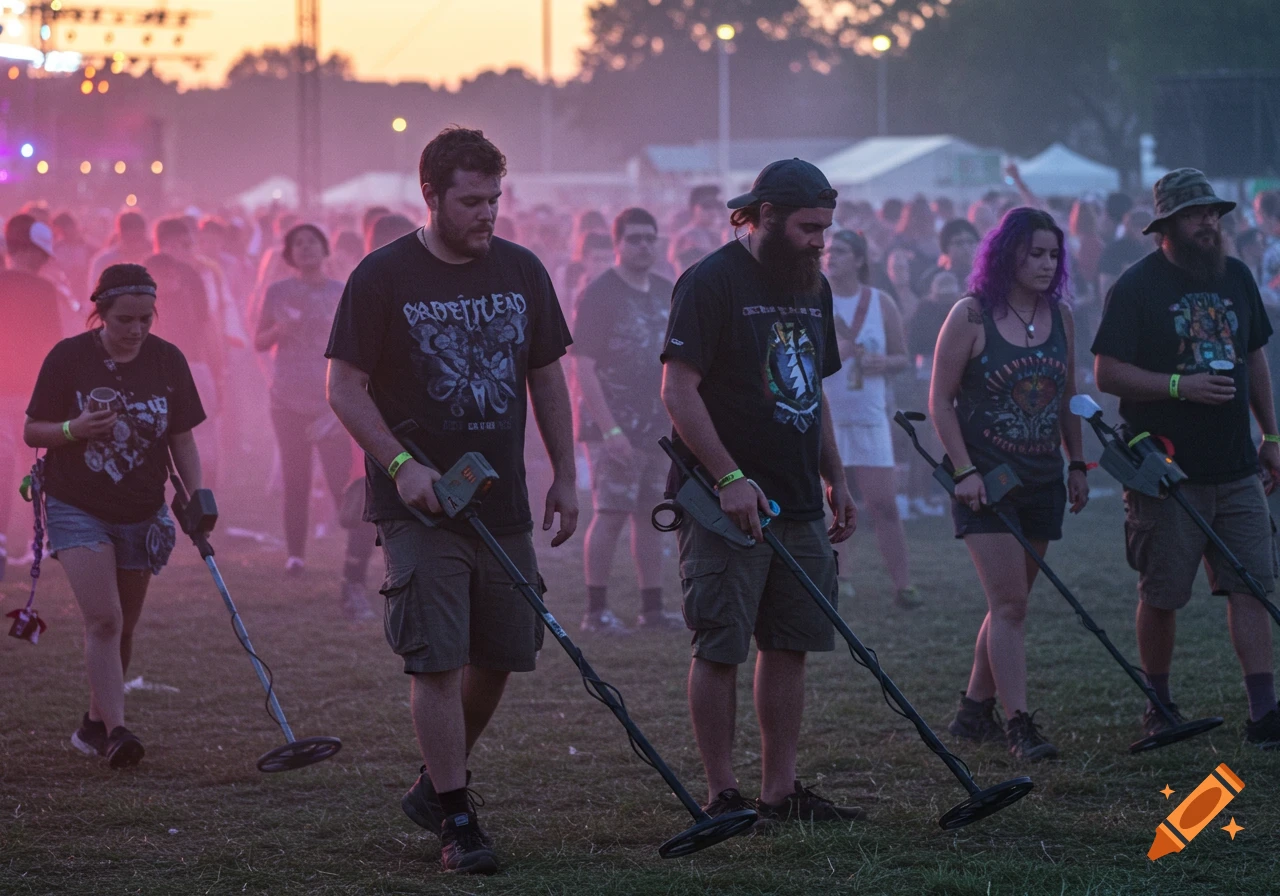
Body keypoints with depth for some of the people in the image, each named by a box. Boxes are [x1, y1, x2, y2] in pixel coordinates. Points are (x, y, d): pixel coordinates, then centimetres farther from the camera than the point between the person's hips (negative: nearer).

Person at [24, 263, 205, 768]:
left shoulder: (167, 361, 0)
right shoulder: (69, 357, -7)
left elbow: (182, 441, 6)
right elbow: (32, 432, -2)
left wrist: (197, 499, -7)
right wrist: (76, 429, -21)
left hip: (141, 515, 3)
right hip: (78, 509, -3)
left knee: (122, 628, 11)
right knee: (103, 620, -17)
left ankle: (95, 724, 28)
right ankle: (116, 731, -21)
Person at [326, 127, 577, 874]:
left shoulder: (522, 272, 7)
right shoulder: (384, 277, -7)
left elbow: (547, 377, 15)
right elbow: (345, 388, -7)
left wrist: (566, 476, 11)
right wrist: (401, 464, -18)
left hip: (503, 504, 5)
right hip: (419, 506, -5)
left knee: (499, 658, 10)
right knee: (437, 663, -10)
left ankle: (437, 783, 30)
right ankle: (457, 821, -4)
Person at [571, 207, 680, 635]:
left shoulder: (666, 294, 12)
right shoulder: (599, 294, -9)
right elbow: (583, 367, -14)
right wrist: (609, 429, -20)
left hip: (654, 426, 7)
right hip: (613, 427, -7)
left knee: (649, 515, 9)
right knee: (611, 513, -9)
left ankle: (652, 608, 13)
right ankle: (596, 611, -5)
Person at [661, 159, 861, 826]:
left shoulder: (811, 286, 15)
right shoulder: (711, 282, -10)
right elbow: (678, 390, -16)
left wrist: (835, 478, 18)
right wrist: (731, 478, -21)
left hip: (798, 504, 8)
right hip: (726, 505, -8)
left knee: (789, 645, 8)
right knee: (720, 648, -4)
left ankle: (781, 791, 15)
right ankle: (722, 796, 1)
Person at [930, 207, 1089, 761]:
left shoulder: (1059, 316, 8)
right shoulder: (971, 316, -9)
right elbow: (940, 400, -7)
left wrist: (1077, 464, 13)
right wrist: (964, 471, -13)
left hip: (1041, 478, 6)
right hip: (985, 479, -6)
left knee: (1010, 602, 10)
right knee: (1009, 602, -11)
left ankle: (974, 711, 22)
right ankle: (1020, 726, -12)